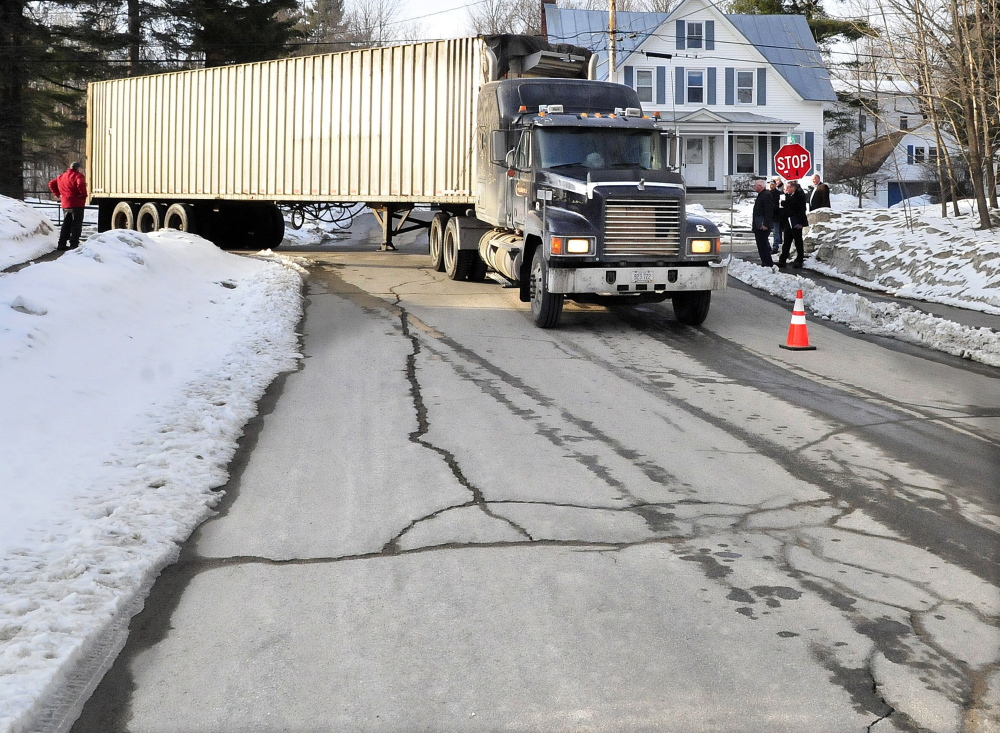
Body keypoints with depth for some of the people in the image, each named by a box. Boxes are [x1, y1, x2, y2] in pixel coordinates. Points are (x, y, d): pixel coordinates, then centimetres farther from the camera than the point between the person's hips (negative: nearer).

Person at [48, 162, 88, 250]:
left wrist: (58, 194, 18)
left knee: (66, 224, 16)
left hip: (65, 205, 7)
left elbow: (51, 184, 21)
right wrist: (84, 195, -17)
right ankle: (74, 244, -7)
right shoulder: (78, 176, -9)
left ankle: (62, 244, 15)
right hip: (77, 204, -7)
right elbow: (81, 184, -30)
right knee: (76, 225, -2)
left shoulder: (61, 177, 15)